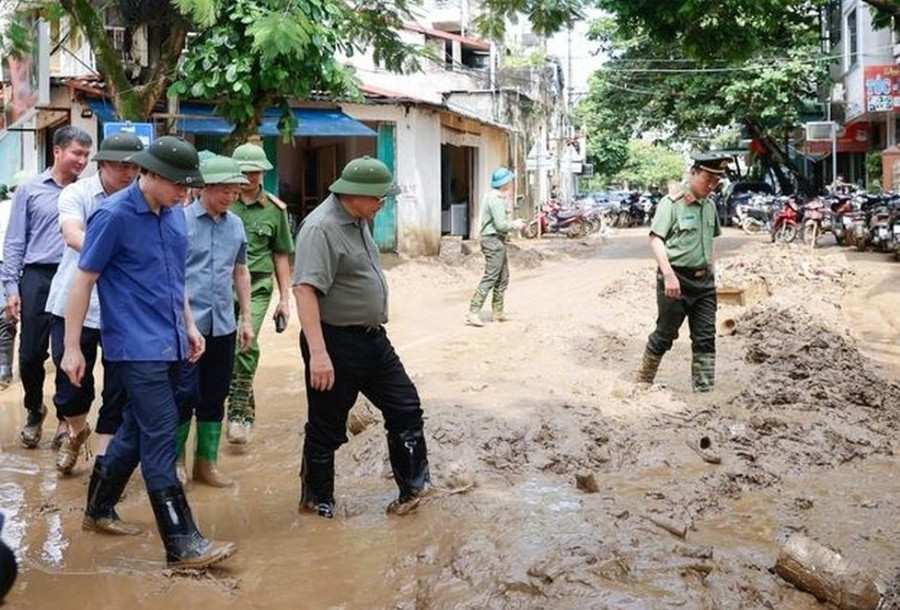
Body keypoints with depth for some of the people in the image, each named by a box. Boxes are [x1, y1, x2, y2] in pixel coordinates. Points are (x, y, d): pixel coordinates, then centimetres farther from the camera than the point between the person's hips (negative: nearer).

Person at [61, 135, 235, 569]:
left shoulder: (174, 214, 9)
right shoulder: (114, 216, -12)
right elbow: (83, 281, -9)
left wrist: (188, 325, 18)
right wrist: (71, 348, -9)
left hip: (168, 345, 8)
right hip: (137, 347, -8)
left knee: (137, 430, 17)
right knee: (160, 438, -8)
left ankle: (98, 510, 35)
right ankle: (183, 545, -5)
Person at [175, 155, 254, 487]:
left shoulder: (235, 225, 10)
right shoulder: (181, 219, -7)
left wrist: (246, 318, 16)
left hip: (223, 326, 5)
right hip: (186, 324, -5)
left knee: (214, 397, 11)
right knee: (185, 394, -2)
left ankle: (207, 462, 23)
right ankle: (176, 458, 17)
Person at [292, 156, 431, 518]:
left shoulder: (358, 221, 9)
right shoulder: (321, 228, -21)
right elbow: (305, 289, -28)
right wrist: (317, 353, -33)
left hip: (372, 338, 9)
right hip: (336, 344, -9)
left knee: (405, 407, 12)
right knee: (327, 428, 6)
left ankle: (413, 486, 27)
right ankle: (316, 500, 24)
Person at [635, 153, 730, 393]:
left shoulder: (709, 205, 11)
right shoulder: (672, 203, -11)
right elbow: (655, 239, -17)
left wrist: (712, 270, 17)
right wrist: (669, 275, -25)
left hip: (703, 281, 6)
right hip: (677, 279, -6)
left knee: (705, 338, 4)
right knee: (665, 334, 5)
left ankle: (705, 390, 9)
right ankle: (643, 381, 22)